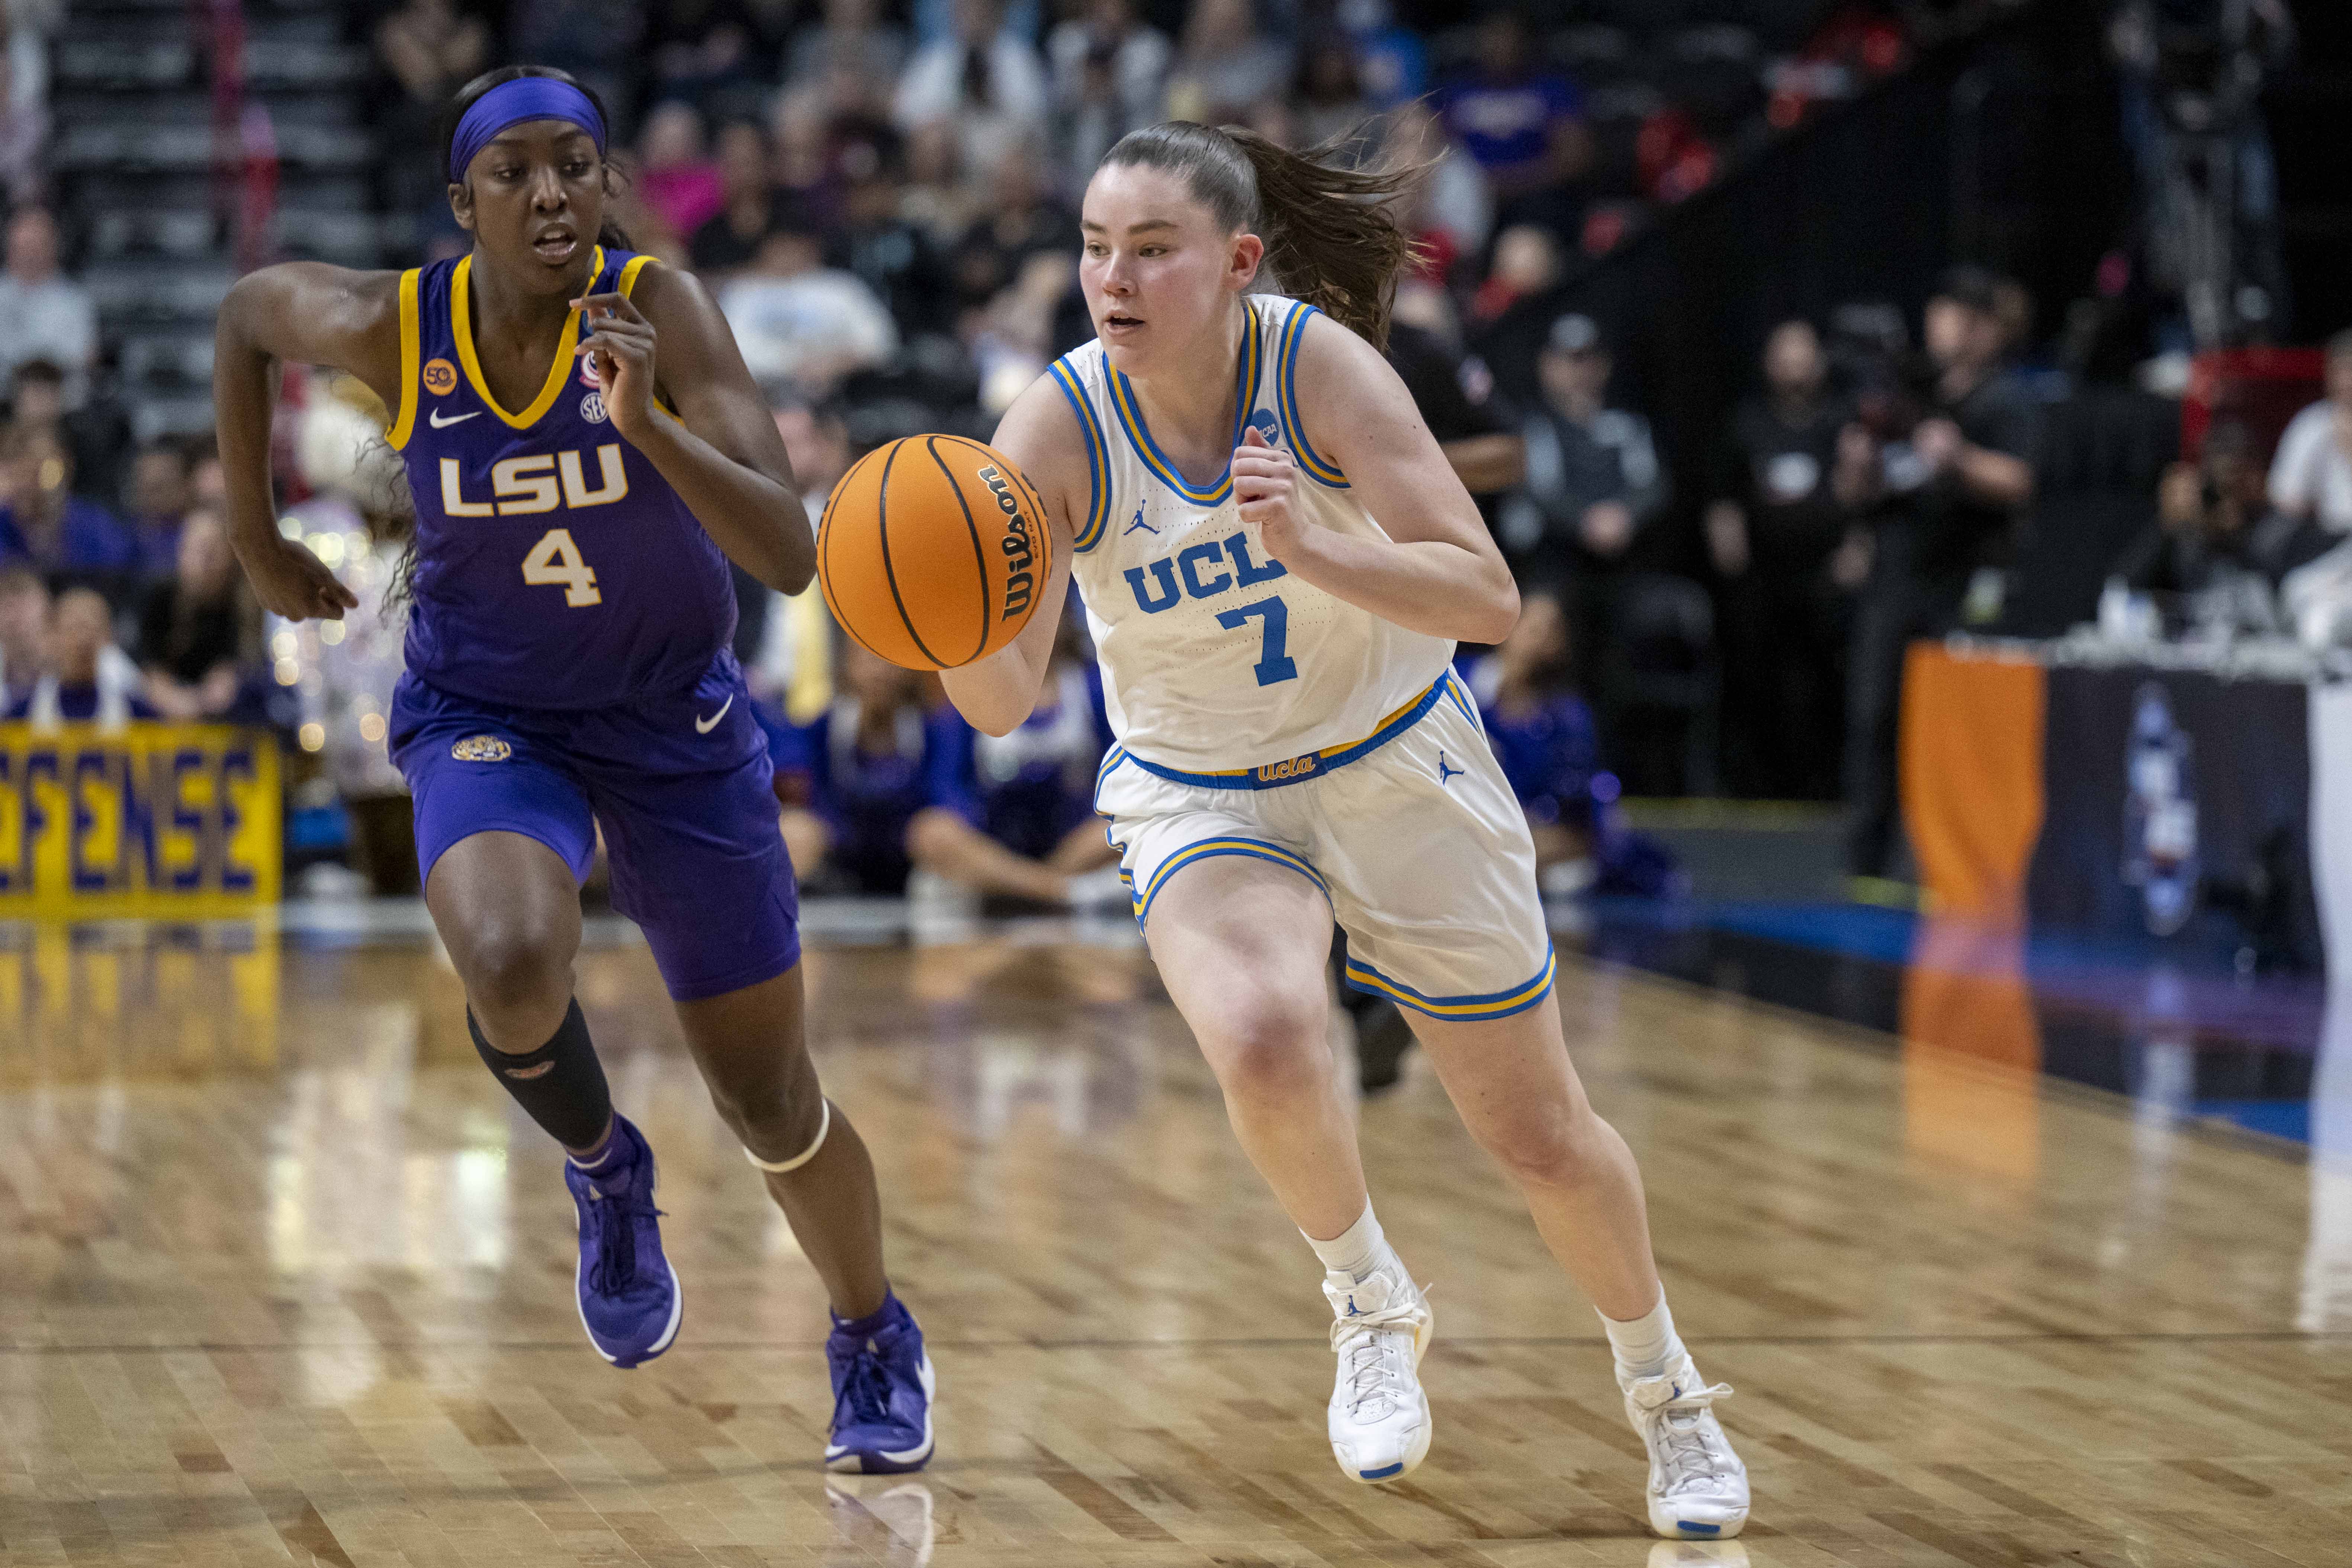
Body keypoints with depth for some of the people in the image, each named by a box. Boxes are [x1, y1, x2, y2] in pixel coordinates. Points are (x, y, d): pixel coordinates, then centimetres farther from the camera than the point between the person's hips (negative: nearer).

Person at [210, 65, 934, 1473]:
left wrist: (647, 422, -44)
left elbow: (791, 556, -30)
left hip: (675, 722, 0)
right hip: (486, 719, 0)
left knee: (769, 1101, 7)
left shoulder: (661, 312, -22)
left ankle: (876, 1343, 38)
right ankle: (603, 1169, 2)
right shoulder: (391, 328, -17)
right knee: (512, 966, -33)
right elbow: (250, 308, 7)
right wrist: (256, 536, 12)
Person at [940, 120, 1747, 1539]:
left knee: (1543, 1140, 9)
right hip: (1201, 798, 0)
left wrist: (1315, 552, -42)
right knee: (1263, 1044, -33)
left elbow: (1487, 596, -27)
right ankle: (1372, 1304, -3)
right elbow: (1004, 703, -22)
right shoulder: (1057, 428, -20)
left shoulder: (1319, 363, -23)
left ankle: (1665, 1393, 38)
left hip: (1398, 769, 0)